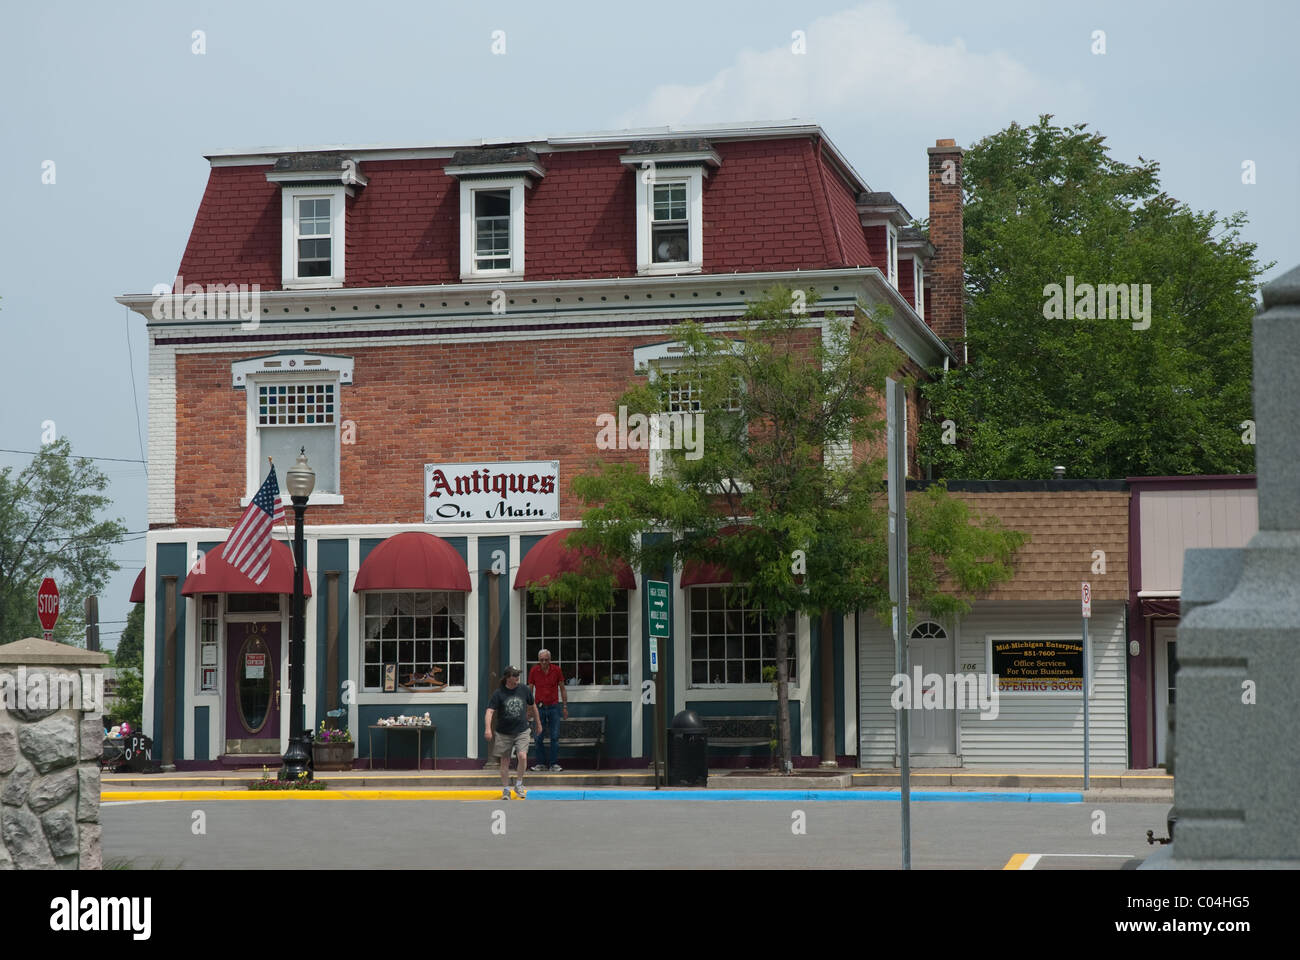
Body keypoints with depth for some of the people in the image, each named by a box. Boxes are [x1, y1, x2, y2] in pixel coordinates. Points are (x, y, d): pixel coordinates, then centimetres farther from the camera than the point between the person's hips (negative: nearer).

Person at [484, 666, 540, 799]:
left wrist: (538, 723, 26)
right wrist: (488, 728, -30)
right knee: (505, 761, 6)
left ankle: (519, 784, 4)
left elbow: (532, 706, 18)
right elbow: (490, 711, -16)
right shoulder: (498, 693, -8)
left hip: (521, 732, 1)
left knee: (522, 756, -16)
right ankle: (506, 789, 19)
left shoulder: (524, 690, 1)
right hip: (504, 733, -1)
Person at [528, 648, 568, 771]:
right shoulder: (534, 671, -1)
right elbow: (530, 690, 6)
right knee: (539, 737, -1)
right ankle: (541, 763, 9)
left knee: (555, 737, -3)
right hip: (539, 707, 0)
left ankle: (553, 763, 2)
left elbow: (562, 689, 6)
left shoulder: (556, 670, -1)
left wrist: (565, 707, 3)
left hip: (554, 707, 0)